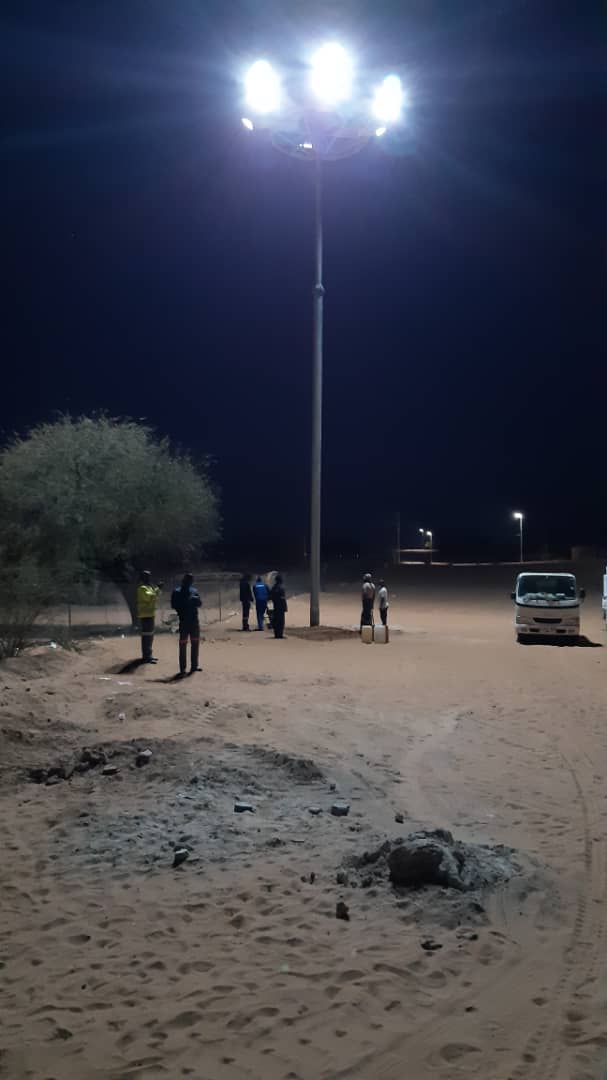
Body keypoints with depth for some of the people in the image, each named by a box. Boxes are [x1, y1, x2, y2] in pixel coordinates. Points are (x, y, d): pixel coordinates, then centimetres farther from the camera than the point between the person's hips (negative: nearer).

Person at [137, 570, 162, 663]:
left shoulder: (148, 587, 18)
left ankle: (148, 655, 25)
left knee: (150, 636, 17)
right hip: (145, 615, -11)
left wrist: (157, 588, 11)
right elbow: (150, 597, -28)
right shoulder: (142, 588, -15)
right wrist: (157, 588, -23)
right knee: (147, 636, -11)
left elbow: (154, 598, 23)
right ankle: (146, 657, -11)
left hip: (150, 614, 11)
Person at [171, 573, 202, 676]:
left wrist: (195, 599, -16)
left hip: (194, 620, 5)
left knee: (195, 643, 10)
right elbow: (174, 605, -9)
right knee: (183, 644, -4)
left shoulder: (194, 591, 13)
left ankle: (194, 666, 20)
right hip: (184, 621, -5)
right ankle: (182, 668, -2)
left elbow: (199, 603, 5)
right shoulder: (177, 592, -1)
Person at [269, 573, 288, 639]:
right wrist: (285, 607, -12)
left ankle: (276, 634, 14)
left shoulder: (273, 587, 5)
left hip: (275, 606, 6)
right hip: (281, 606, -6)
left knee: (275, 620, 11)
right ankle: (280, 633, -4)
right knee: (281, 620, -2)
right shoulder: (281, 587, -14)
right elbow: (283, 598, -15)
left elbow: (270, 597, 9)